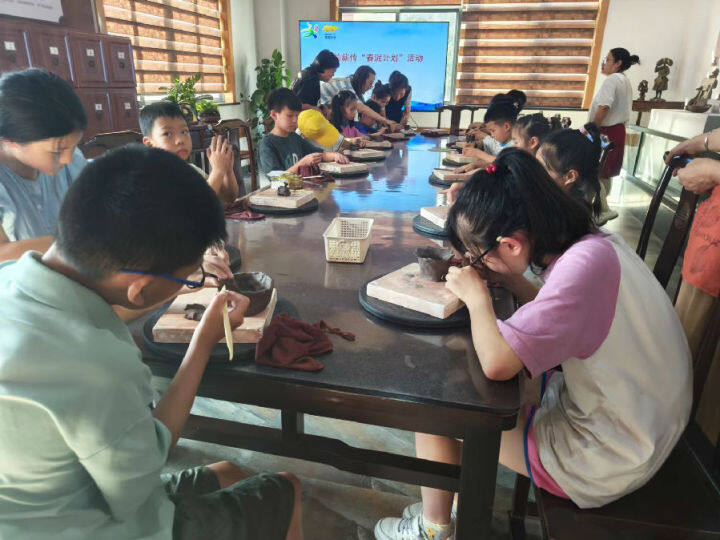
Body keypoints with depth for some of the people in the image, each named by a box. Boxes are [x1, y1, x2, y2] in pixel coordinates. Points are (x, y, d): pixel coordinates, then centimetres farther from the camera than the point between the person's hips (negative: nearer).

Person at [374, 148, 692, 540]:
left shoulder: (584, 265, -31)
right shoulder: (595, 243, -2)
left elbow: (496, 362, -37)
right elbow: (558, 314, 12)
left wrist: (476, 295, -20)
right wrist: (512, 280, -3)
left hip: (607, 461, -9)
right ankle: (444, 504, 29)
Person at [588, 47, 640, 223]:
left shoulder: (611, 80, -14)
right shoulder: (626, 82, 17)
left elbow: (604, 107, -25)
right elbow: (625, 111, 19)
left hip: (607, 131, -10)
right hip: (619, 130, 10)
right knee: (605, 173, 16)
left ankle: (605, 210, -7)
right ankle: (600, 207, 25)